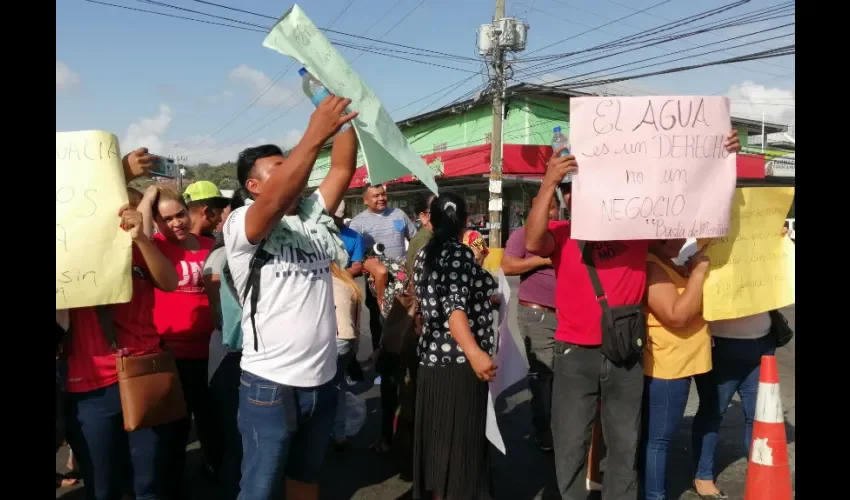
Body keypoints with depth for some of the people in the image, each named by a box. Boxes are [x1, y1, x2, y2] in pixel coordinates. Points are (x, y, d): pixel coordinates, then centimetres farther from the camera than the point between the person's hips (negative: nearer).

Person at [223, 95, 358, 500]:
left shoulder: (315, 215, 9)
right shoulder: (241, 224, -10)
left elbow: (343, 168, 0)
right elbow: (275, 201, -31)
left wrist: (346, 118, -9)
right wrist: (314, 136, -37)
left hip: (322, 380, 6)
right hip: (270, 384, -6)